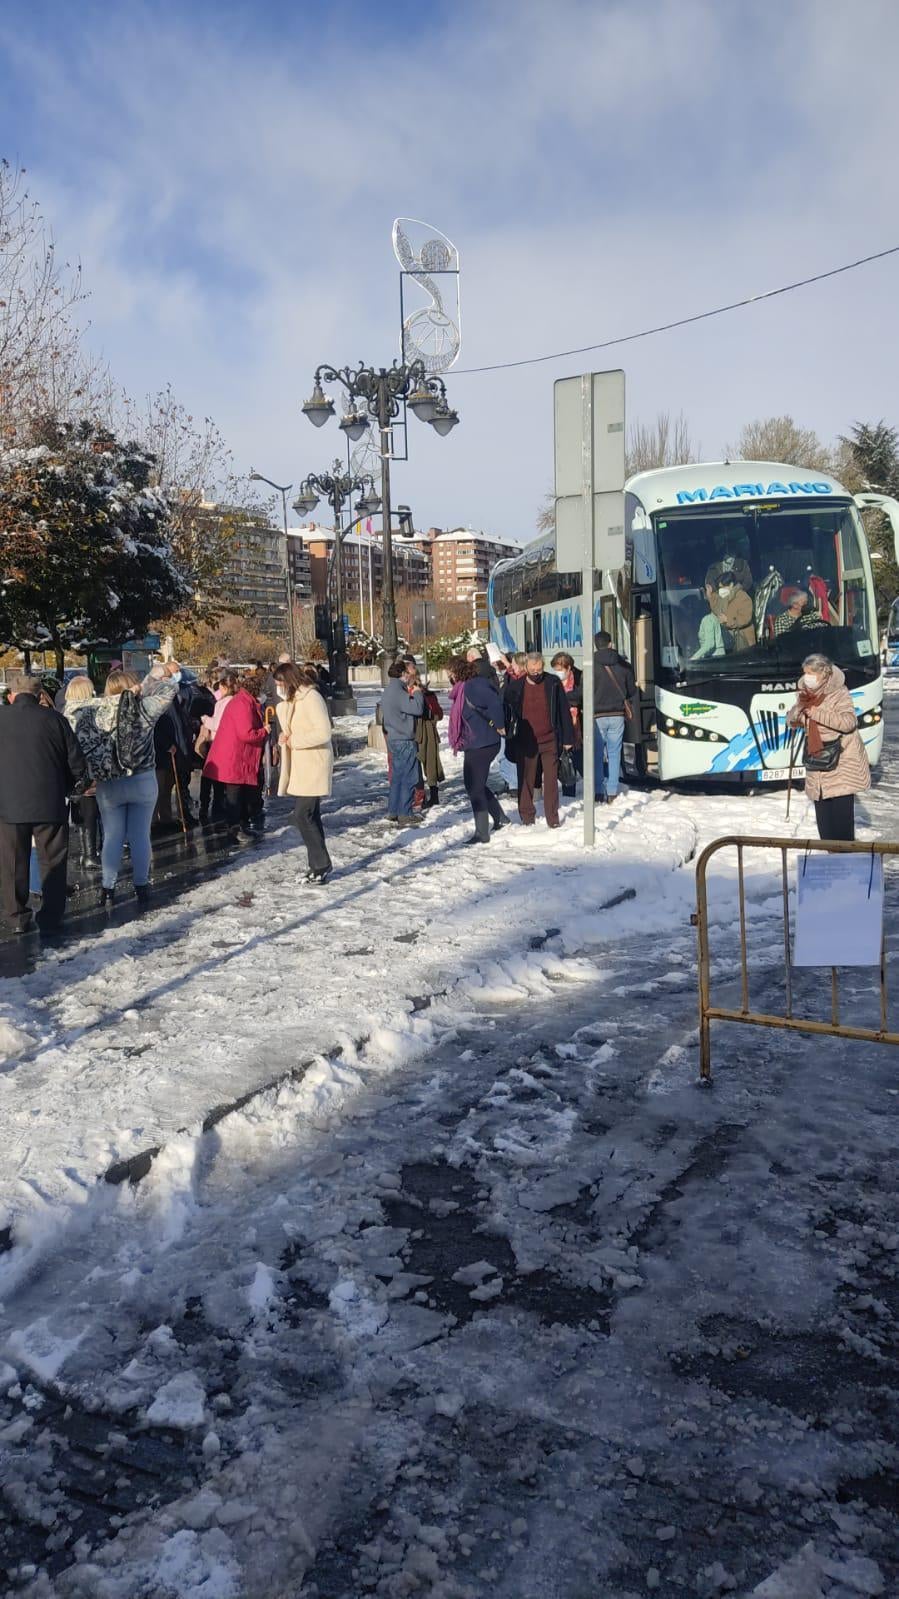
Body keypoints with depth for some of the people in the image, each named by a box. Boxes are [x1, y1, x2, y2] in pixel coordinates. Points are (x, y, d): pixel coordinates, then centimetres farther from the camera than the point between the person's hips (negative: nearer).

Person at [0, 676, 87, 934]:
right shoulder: (53, 719, -4)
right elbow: (75, 759, -2)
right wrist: (77, 784, 17)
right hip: (50, 804, -1)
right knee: (53, 862, 9)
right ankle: (50, 919, 11)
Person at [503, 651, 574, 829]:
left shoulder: (553, 683, -1)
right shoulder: (514, 687, -1)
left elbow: (564, 711, 3)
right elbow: (506, 714, 5)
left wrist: (567, 738, 3)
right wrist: (509, 742, 2)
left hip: (550, 740, 0)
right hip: (525, 742, 0)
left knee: (551, 780, 3)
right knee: (526, 780, 6)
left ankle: (552, 818, 11)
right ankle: (527, 818, 17)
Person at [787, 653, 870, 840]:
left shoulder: (839, 694, -12)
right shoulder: (807, 695, 7)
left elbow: (848, 722, -25)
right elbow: (791, 720, 9)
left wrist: (815, 711, -23)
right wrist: (801, 706, -13)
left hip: (841, 763, -6)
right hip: (817, 762, 7)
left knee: (842, 809, -7)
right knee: (822, 810, 10)